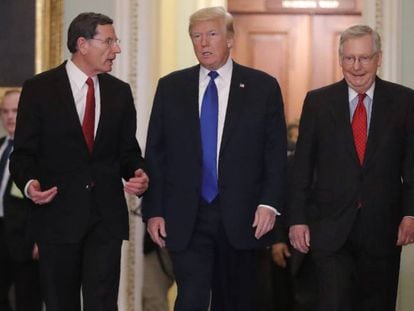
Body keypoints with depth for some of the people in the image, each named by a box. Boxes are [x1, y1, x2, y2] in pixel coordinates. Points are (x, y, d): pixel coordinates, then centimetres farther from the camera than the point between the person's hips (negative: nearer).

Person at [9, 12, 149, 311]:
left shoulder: (120, 92, 9)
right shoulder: (39, 89, -1)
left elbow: (128, 150, 13)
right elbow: (24, 153, -1)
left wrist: (137, 174, -8)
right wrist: (29, 183, -21)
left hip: (106, 218, 2)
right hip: (58, 215, -2)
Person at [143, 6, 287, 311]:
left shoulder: (263, 87, 3)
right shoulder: (170, 87, 7)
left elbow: (276, 152, 2)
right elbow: (155, 153, 6)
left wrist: (269, 203, -8)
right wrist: (153, 210, 0)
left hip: (241, 217, 0)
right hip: (186, 218, 0)